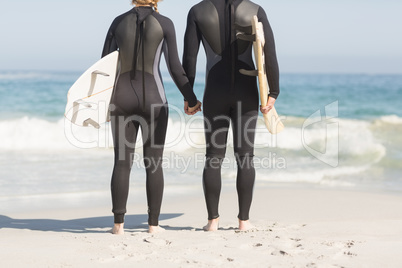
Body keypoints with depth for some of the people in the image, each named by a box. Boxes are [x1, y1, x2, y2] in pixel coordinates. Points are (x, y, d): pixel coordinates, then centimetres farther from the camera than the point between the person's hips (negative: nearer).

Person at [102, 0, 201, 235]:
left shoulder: (118, 22, 5)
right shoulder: (164, 23, -3)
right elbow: (175, 68, -5)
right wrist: (192, 100, 6)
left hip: (122, 98, 2)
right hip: (153, 99, -2)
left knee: (122, 162, 3)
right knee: (154, 163, 5)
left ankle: (119, 224, 0)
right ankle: (154, 223, 5)